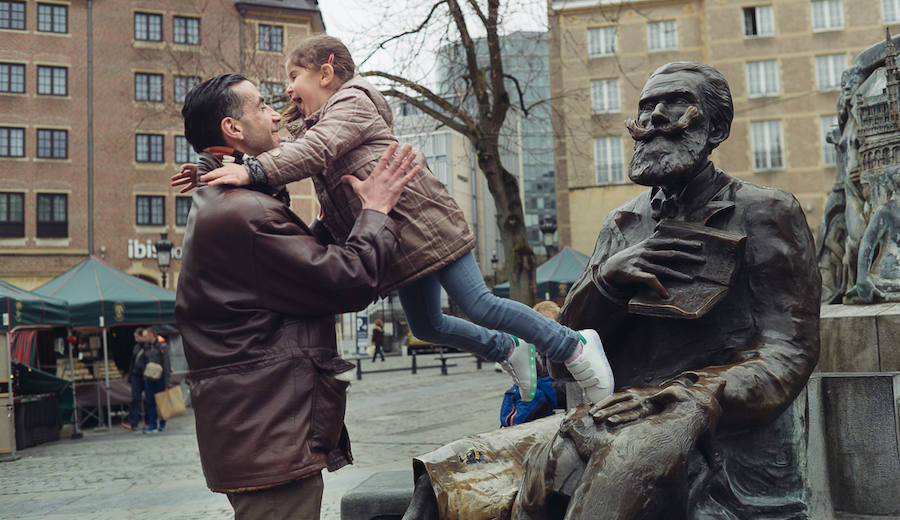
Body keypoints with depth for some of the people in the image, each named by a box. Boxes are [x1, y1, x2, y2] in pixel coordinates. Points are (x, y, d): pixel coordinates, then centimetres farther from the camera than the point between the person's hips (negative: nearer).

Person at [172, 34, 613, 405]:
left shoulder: (352, 102, -6)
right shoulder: (312, 123, 23)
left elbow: (317, 150, -24)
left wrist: (253, 171, -36)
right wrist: (220, 169, -2)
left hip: (421, 218, -9)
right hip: (400, 240, 9)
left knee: (479, 306, -10)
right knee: (426, 325, 13)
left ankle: (574, 346, 6)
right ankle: (509, 351, 31)